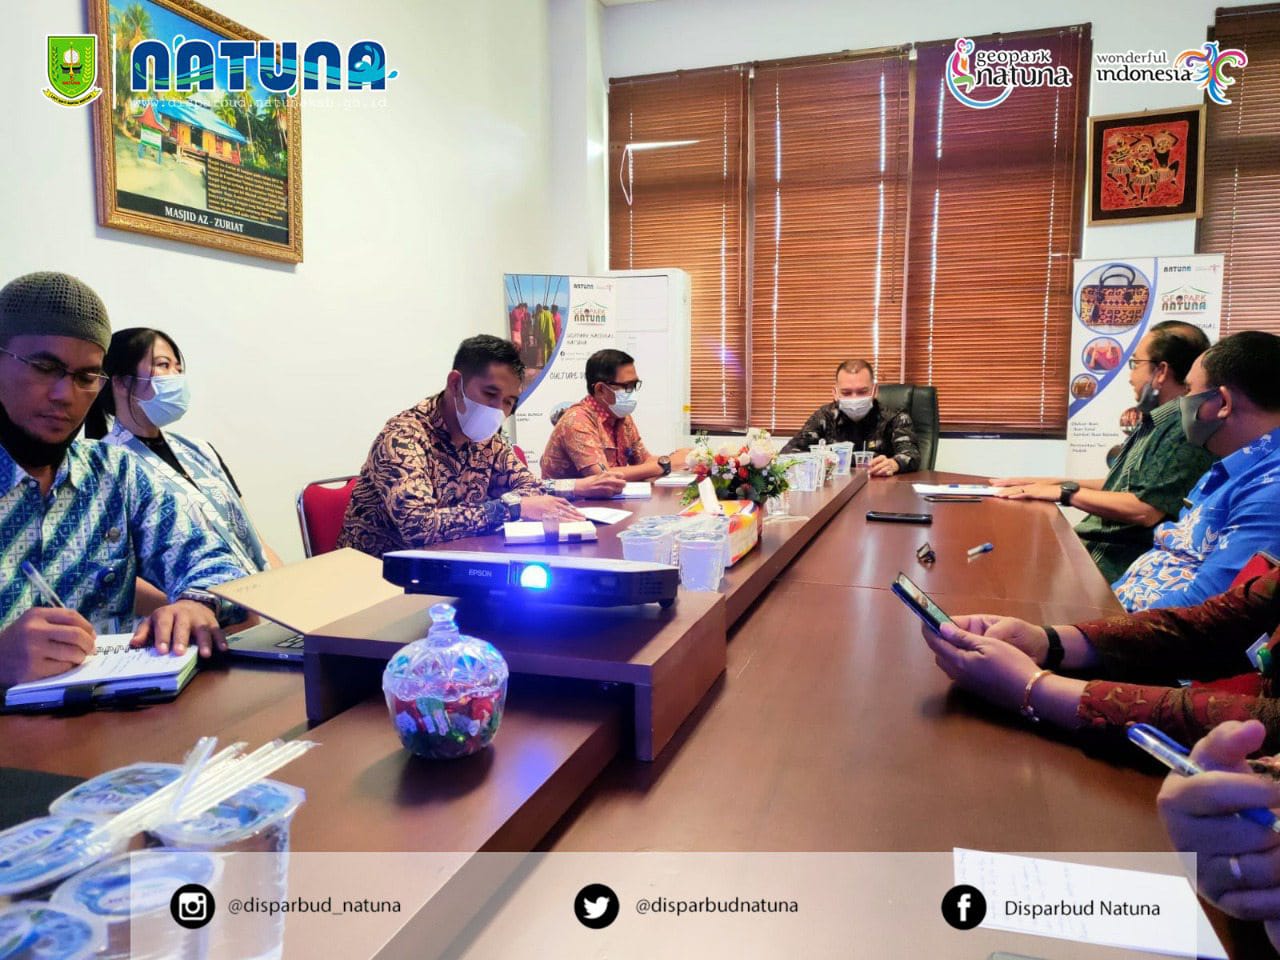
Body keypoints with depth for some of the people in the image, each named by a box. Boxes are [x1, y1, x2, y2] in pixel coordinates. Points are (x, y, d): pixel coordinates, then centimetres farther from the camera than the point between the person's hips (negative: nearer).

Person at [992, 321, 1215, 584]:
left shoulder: (1186, 430, -16)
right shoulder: (1154, 422, 17)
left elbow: (1144, 510, -22)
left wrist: (1065, 492, -12)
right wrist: (1050, 483, 12)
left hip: (1115, 561, -9)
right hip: (1089, 543, 9)